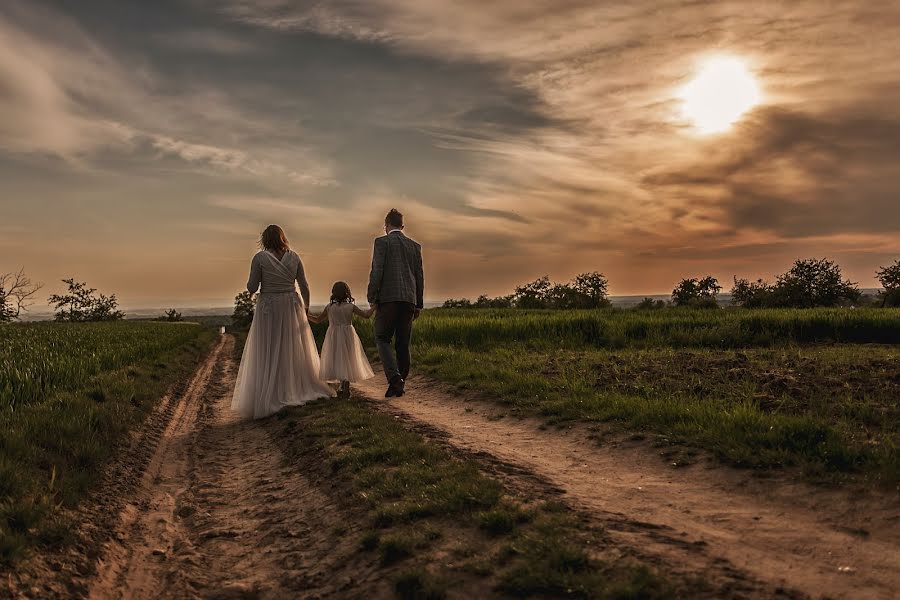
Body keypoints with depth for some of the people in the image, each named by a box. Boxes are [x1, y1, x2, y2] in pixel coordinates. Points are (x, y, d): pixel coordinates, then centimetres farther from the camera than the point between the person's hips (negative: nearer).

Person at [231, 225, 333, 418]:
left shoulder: (260, 258, -8)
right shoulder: (294, 257, 1)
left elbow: (252, 288, -7)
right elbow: (304, 286, 5)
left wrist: (252, 282, 16)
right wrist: (306, 307, 20)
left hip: (269, 307, -3)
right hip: (292, 306, 3)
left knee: (269, 354, 5)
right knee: (295, 351, 15)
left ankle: (271, 400, 6)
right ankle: (303, 390, 24)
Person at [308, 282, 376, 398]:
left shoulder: (329, 307, 1)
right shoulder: (350, 306, -3)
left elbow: (318, 320, 9)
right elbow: (366, 315, -4)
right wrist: (374, 307, 9)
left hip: (333, 336, 1)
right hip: (347, 335, -1)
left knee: (337, 361, 12)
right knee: (346, 360, 5)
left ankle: (343, 387, 12)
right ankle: (345, 388, 0)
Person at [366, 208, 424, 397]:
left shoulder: (382, 242, 1)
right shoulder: (415, 246, 15)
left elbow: (377, 271, -9)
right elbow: (419, 276, 14)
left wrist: (372, 298, -5)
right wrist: (418, 304, 18)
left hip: (388, 298, -4)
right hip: (409, 300, 5)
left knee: (382, 339, 3)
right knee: (403, 344, 9)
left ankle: (394, 377, -15)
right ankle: (400, 383, 11)